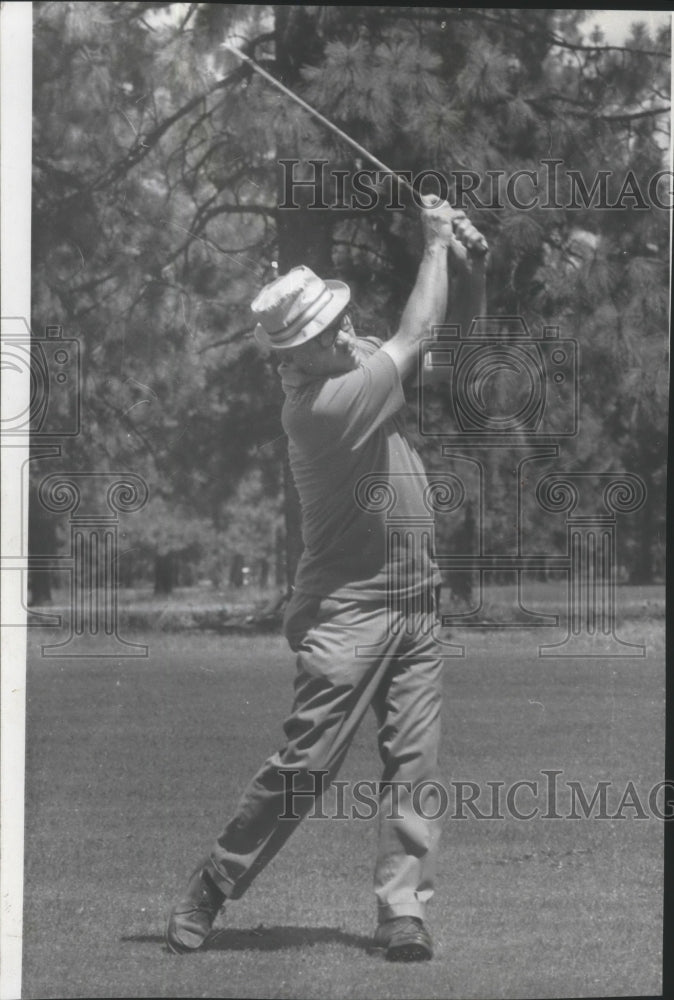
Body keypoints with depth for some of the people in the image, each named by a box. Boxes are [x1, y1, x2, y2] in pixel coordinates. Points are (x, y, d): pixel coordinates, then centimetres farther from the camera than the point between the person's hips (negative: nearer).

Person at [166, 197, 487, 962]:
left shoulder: (360, 360, 6)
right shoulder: (317, 404, -19)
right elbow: (415, 336, -15)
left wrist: (468, 264, -2)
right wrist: (435, 244, -4)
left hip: (415, 605, 8)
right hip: (349, 607, -8)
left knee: (414, 765, 0)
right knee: (303, 767, -8)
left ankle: (402, 914, -1)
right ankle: (205, 894, 3)